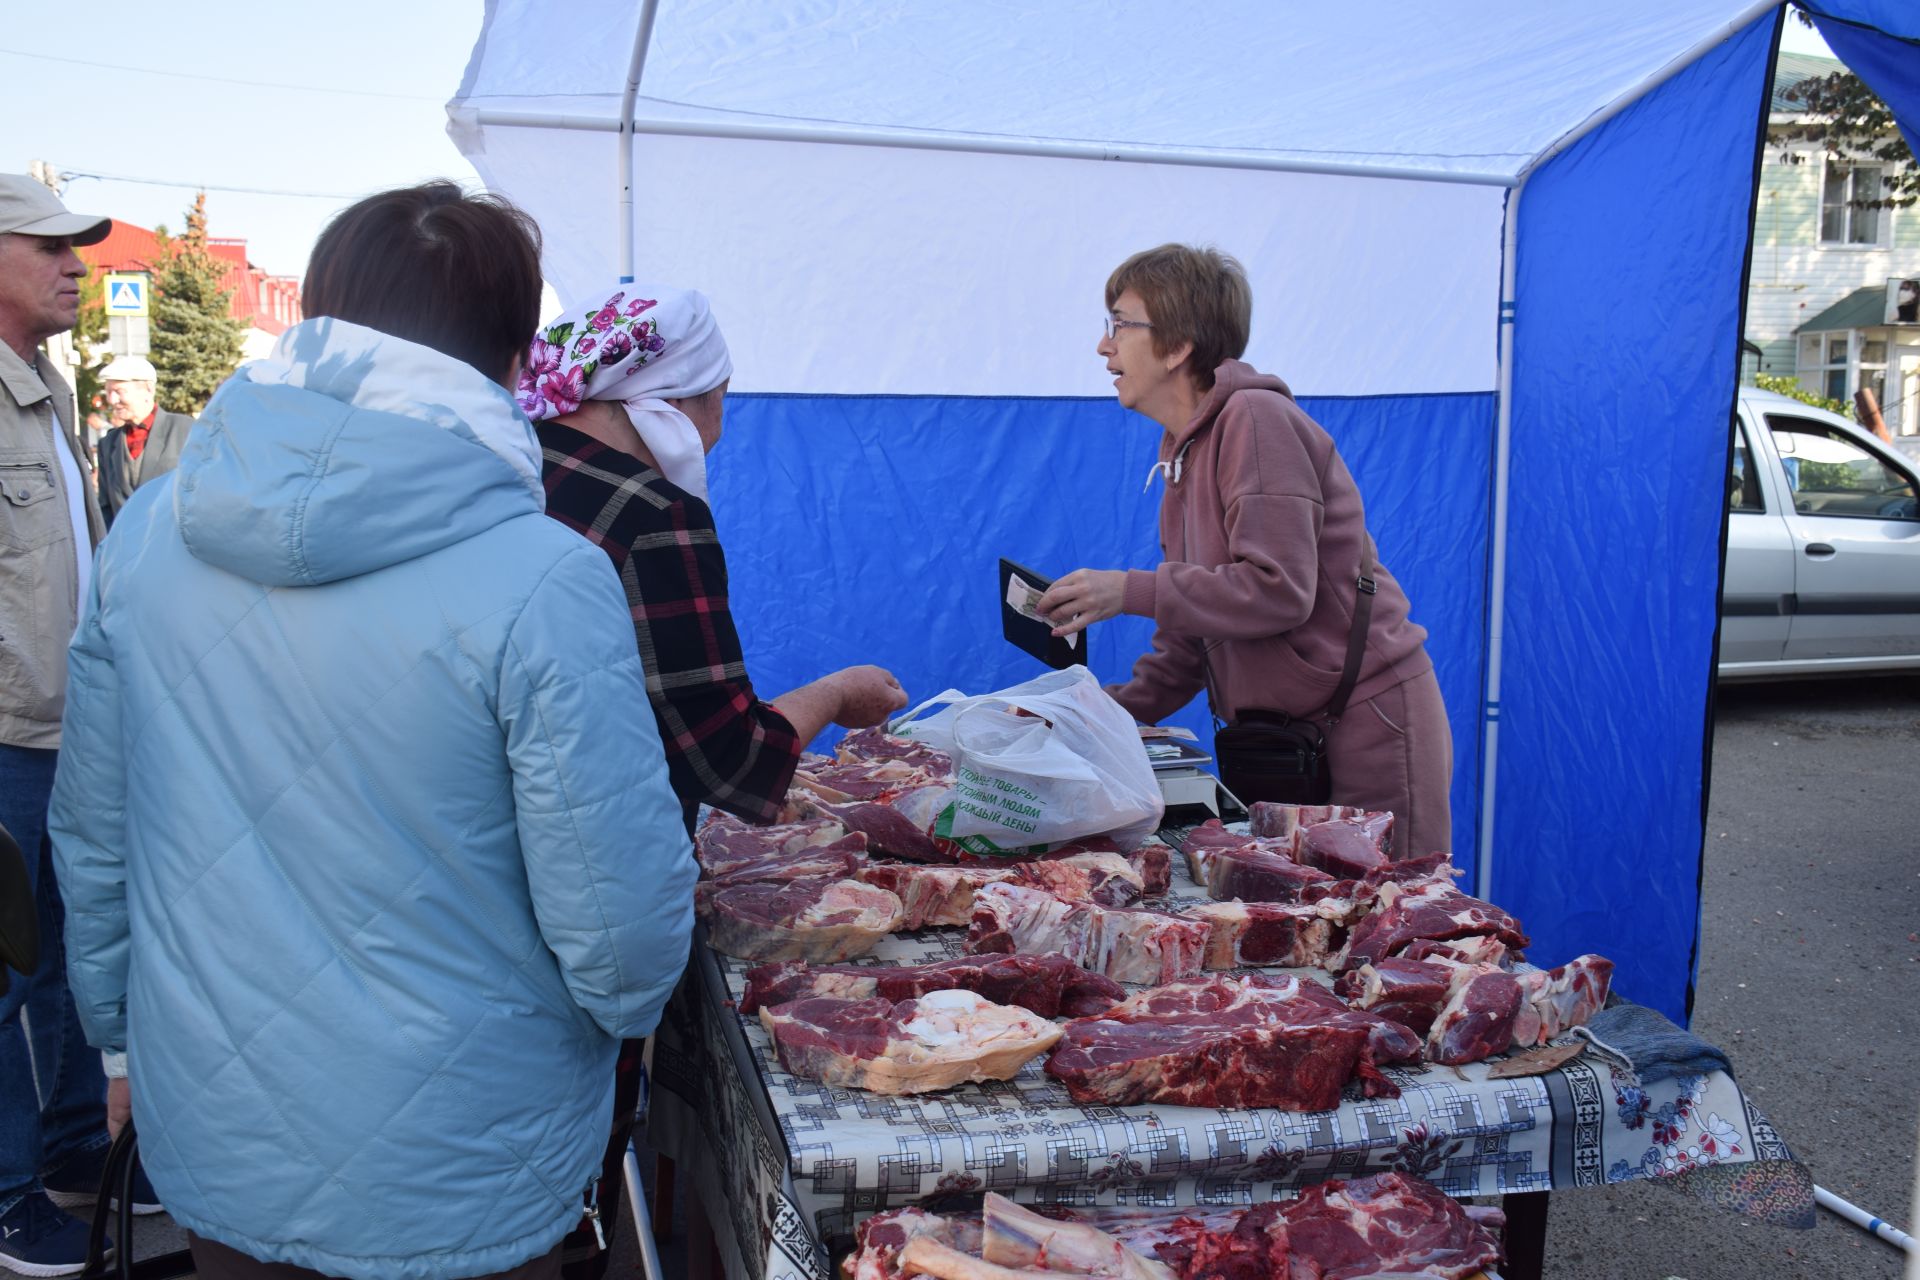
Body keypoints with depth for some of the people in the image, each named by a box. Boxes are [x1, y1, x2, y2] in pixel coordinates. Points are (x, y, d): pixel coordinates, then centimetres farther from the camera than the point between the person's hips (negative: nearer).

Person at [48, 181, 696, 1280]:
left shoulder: (147, 532, -7)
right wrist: (628, 1005, 2)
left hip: (207, 1150, 5)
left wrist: (122, 1030, 20)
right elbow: (624, 931, -21)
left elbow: (90, 837, 4)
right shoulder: (542, 585, -25)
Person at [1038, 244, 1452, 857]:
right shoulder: (1185, 448, 14)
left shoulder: (1256, 419, -14)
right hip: (1284, 736, 9)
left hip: (1367, 723, -9)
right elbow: (1195, 635, 16)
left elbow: (1280, 592, -24)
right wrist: (1113, 711, 6)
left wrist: (1129, 591, -23)